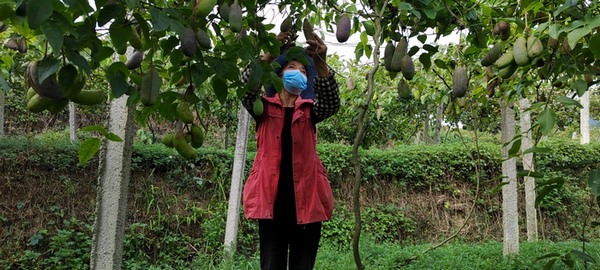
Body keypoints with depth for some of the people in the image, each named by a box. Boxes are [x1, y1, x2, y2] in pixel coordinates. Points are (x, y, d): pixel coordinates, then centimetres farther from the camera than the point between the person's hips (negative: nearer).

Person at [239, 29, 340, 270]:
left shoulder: (309, 111, 11)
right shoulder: (264, 109, 8)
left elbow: (332, 101, -10)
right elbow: (246, 87, -11)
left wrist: (320, 64, -26)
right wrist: (270, 55, -24)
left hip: (305, 200, 1)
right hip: (271, 200, -1)